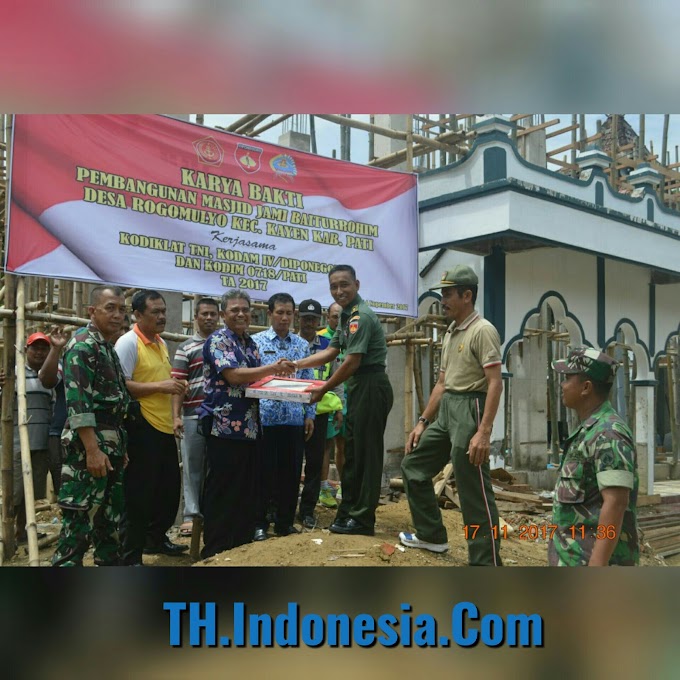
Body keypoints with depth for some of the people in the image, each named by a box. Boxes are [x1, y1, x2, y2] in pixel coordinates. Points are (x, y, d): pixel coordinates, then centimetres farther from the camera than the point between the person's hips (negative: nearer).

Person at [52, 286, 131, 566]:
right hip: (88, 445, -10)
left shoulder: (108, 348, 17)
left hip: (111, 445, 10)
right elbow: (78, 403, -20)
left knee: (110, 515, 15)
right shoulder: (82, 346, -12)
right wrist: (92, 450, -25)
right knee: (80, 519, -7)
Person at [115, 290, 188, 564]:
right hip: (142, 428, -9)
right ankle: (130, 555, 10)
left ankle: (155, 539, 36)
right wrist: (160, 386, -23)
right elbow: (121, 386, -21)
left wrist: (175, 386, 9)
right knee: (139, 494, -1)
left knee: (169, 488, 18)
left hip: (164, 427, 9)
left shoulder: (161, 343, 16)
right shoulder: (128, 343, -12)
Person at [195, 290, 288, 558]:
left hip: (249, 427, 8)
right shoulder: (218, 340, -8)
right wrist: (273, 368, -20)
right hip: (224, 426, -8)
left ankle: (244, 543, 24)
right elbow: (233, 375, -20)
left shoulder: (250, 343, 16)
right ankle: (215, 551, 9)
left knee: (248, 489, 13)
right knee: (222, 492, -1)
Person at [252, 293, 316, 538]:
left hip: (294, 418, 3)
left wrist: (310, 414, 6)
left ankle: (285, 523, 20)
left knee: (291, 472, 7)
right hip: (265, 416, -3)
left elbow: (308, 382, 11)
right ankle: (259, 523, 14)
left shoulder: (303, 345, 10)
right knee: (264, 471, 2)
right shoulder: (256, 342, 2)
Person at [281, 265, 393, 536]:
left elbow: (352, 363, -20)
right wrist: (296, 365, 13)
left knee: (366, 453, -3)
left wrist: (323, 389, -13)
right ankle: (348, 512, 25)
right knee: (353, 452, 15)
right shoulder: (347, 316, 16)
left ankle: (362, 518, 6)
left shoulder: (361, 316, -16)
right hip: (358, 388, 10)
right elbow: (330, 353, 21)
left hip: (371, 387, -10)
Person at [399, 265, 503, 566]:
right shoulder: (450, 333, 16)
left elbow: (495, 383, -19)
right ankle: (431, 535, 29)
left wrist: (484, 431, -26)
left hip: (470, 409, -10)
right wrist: (422, 421, 18)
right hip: (446, 410, 10)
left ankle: (485, 561, 4)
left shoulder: (482, 330, -12)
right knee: (413, 466, 17)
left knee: (474, 491, -5)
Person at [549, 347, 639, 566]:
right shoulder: (590, 430, 13)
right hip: (576, 555, 10)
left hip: (595, 557, -10)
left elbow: (615, 503, -25)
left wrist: (597, 565, -28)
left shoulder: (608, 434, -18)